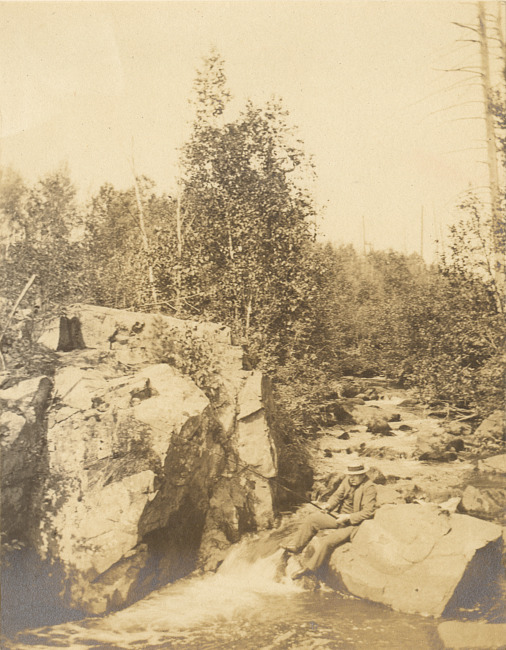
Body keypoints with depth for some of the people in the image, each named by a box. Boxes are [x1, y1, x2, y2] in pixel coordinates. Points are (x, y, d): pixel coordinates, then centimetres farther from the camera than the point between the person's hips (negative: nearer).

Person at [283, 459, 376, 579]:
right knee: (313, 519, 2)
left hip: (353, 524, -8)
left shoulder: (369, 488, -20)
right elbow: (337, 495, 9)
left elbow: (368, 512, -23)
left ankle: (309, 567, -7)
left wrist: (348, 517, -26)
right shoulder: (347, 480, 1)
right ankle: (296, 546, 16)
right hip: (339, 516, 8)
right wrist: (329, 505, -12)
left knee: (327, 542, -22)